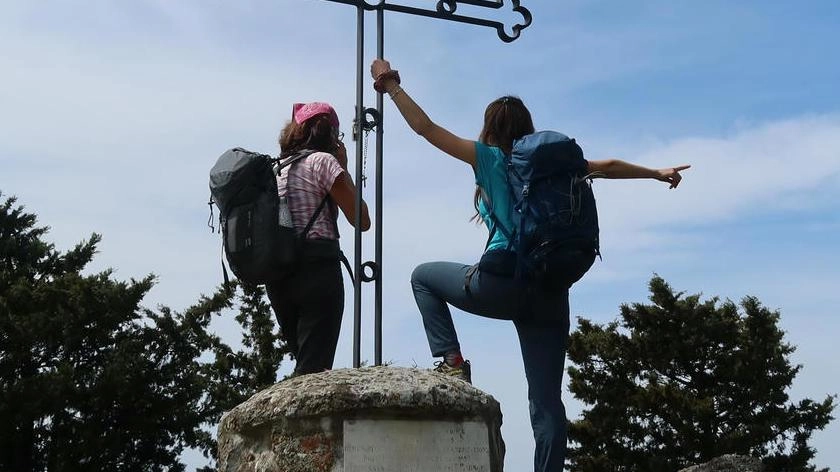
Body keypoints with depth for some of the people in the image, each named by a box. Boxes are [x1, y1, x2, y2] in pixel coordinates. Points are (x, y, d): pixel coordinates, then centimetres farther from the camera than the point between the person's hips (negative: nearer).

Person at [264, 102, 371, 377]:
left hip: (277, 270, 7)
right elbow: (361, 220, -2)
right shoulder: (323, 161, -2)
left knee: (303, 364, 15)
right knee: (315, 367, -11)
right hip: (318, 269, -7)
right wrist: (344, 168, 7)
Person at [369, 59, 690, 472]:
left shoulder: (489, 157, 5)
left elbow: (424, 127, 5)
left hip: (504, 283, -4)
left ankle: (450, 360, 5)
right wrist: (658, 173, 41)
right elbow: (608, 167, 26)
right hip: (551, 292, 4)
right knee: (546, 399, 5)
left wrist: (391, 86, 15)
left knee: (424, 277, 23)